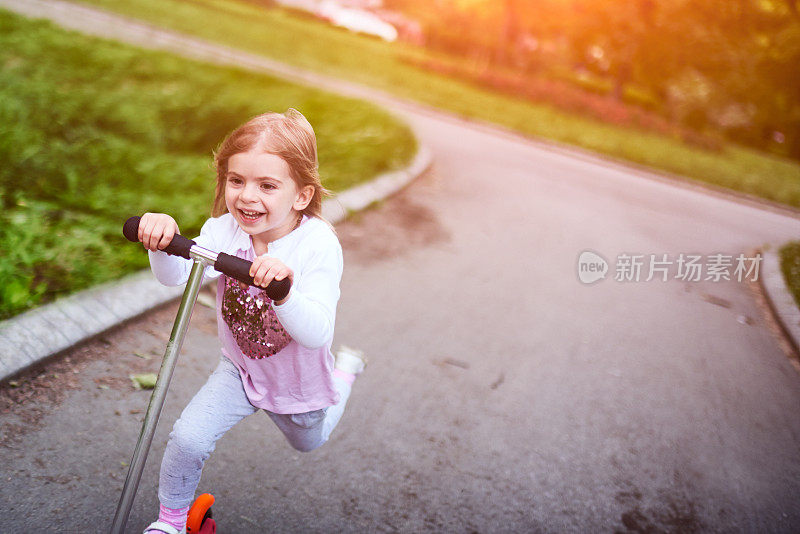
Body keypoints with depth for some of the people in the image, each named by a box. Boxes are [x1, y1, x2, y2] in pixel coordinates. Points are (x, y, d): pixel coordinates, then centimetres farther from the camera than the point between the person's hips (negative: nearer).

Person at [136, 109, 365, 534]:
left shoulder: (318, 245, -34)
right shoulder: (224, 229, -22)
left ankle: (345, 369, 56)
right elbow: (176, 275, -35)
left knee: (309, 440, 29)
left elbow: (317, 334, -43)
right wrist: (162, 242, -56)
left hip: (299, 381, -1)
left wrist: (284, 290, -62)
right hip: (240, 368, 2)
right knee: (188, 439, -16)